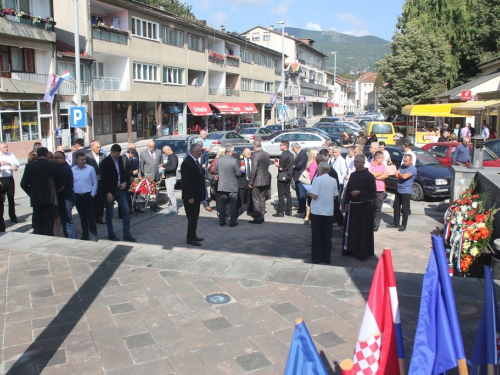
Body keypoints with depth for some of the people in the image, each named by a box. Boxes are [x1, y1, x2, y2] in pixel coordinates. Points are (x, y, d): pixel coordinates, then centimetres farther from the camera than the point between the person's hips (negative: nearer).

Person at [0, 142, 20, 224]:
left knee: (11, 199, 11)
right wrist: (10, 167, -24)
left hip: (10, 179, 3)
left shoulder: (11, 154, 6)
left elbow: (18, 164, -4)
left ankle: (13, 217, 20)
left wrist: (8, 163, -16)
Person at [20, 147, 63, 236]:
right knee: (48, 225, 3)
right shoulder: (54, 166, -5)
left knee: (37, 225, 10)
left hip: (36, 199, 2)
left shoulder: (29, 166, 0)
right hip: (50, 199, -2)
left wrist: (32, 194, 13)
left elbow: (23, 184, 0)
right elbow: (61, 182, -3)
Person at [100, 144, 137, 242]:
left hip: (120, 190, 5)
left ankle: (127, 234, 7)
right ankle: (111, 234, 21)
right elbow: (103, 179, -14)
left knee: (126, 211, 1)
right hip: (110, 192, -5)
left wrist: (124, 182, -1)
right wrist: (108, 193, -18)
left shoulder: (120, 159, 5)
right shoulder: (105, 162, -12)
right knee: (109, 214, 7)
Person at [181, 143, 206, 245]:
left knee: (195, 217, 16)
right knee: (192, 218, -4)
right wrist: (190, 197, -23)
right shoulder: (187, 163, -18)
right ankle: (190, 239, 5)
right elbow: (186, 181, -22)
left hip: (196, 195, 9)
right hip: (190, 197, -9)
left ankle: (193, 236, 26)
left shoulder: (195, 161, 12)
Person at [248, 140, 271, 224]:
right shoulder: (266, 154, 7)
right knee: (262, 199, 16)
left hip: (258, 180, -8)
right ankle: (261, 217, 23)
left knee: (256, 200, 0)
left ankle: (257, 218, 3)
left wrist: (250, 182, -16)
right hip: (266, 180, 8)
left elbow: (254, 169, -20)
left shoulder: (255, 155, -16)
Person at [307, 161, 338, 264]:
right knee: (327, 235, 11)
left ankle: (317, 258, 12)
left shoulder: (317, 179, -12)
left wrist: (309, 193, 2)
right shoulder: (333, 180, 1)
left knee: (316, 235, 7)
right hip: (329, 211, 4)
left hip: (317, 211, -3)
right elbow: (335, 196, 7)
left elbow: (314, 196, -17)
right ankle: (327, 258, 16)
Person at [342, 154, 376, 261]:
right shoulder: (353, 175, 8)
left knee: (363, 231, 1)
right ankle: (350, 249, 25)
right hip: (352, 206, 6)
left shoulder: (369, 176, -11)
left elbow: (373, 193, -12)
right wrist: (347, 202, 7)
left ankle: (363, 253, 12)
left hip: (364, 207, -6)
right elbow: (348, 189, 14)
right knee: (350, 229, 12)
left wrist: (360, 193, -19)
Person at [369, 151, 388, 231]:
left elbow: (386, 175, -2)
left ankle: (376, 224, 10)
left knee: (378, 208, 4)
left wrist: (376, 177, -10)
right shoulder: (369, 165, -2)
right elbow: (370, 174, -16)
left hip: (380, 191, 3)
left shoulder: (383, 166, 12)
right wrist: (381, 173, -4)